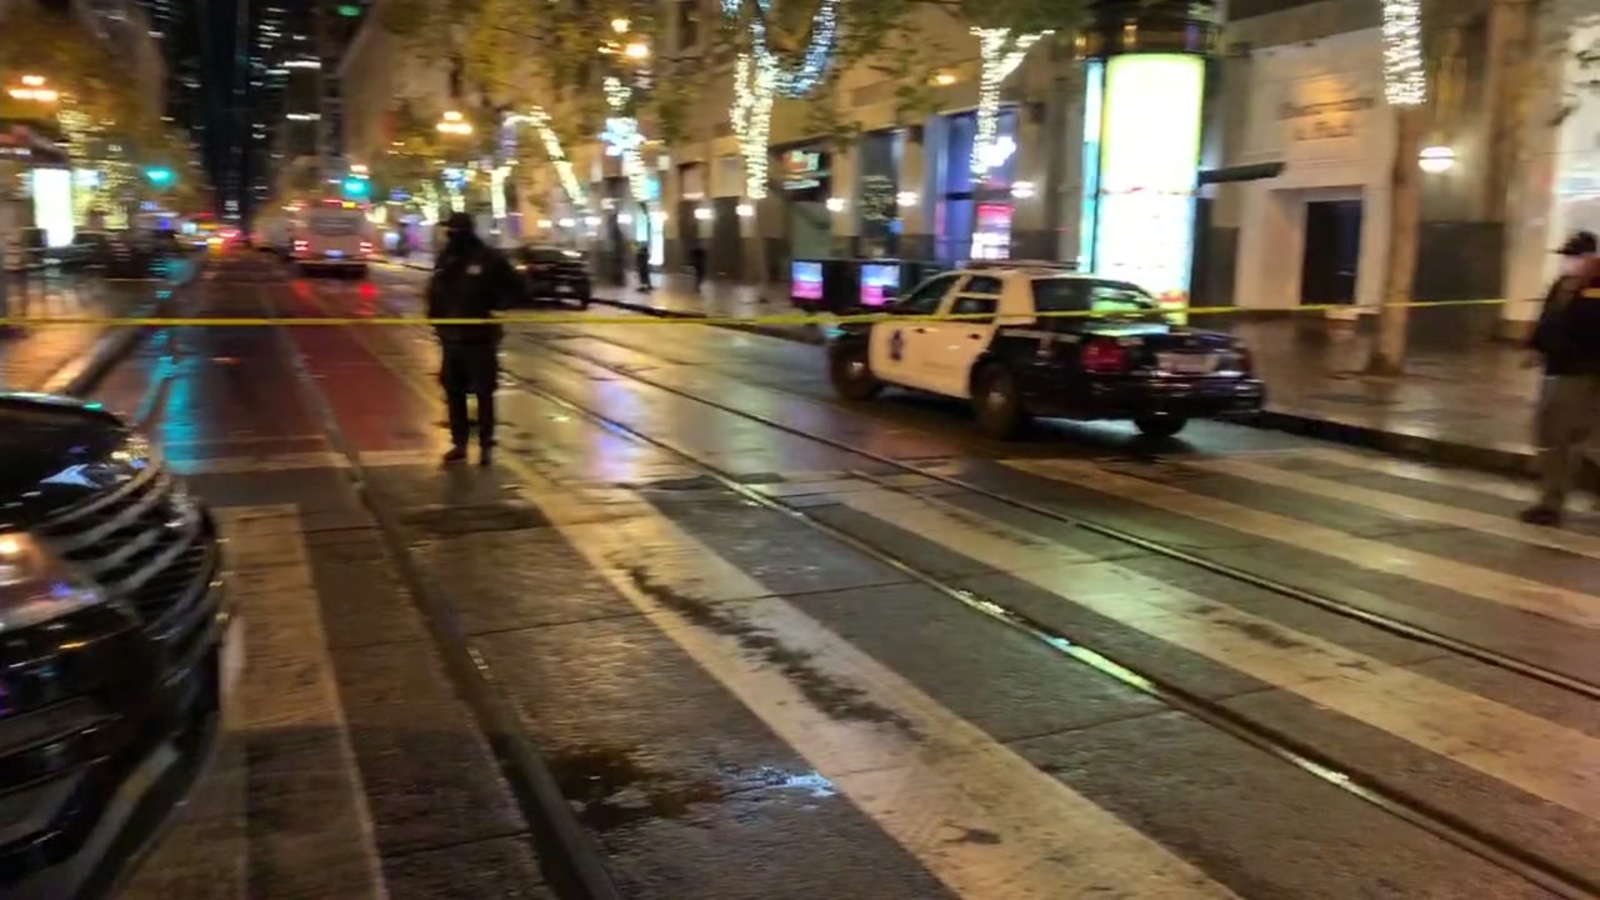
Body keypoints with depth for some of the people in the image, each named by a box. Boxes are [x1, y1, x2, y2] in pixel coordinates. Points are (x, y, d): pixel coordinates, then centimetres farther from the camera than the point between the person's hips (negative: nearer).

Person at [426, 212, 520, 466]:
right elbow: (435, 289, 21)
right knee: (453, 392, 9)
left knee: (484, 392, 0)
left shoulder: (489, 258, -8)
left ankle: (486, 444, 9)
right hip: (451, 336, 6)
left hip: (480, 337, -5)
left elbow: (514, 286, -2)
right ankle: (459, 443, 19)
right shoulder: (445, 258, 8)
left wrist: (496, 307, -11)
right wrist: (435, 312, 10)